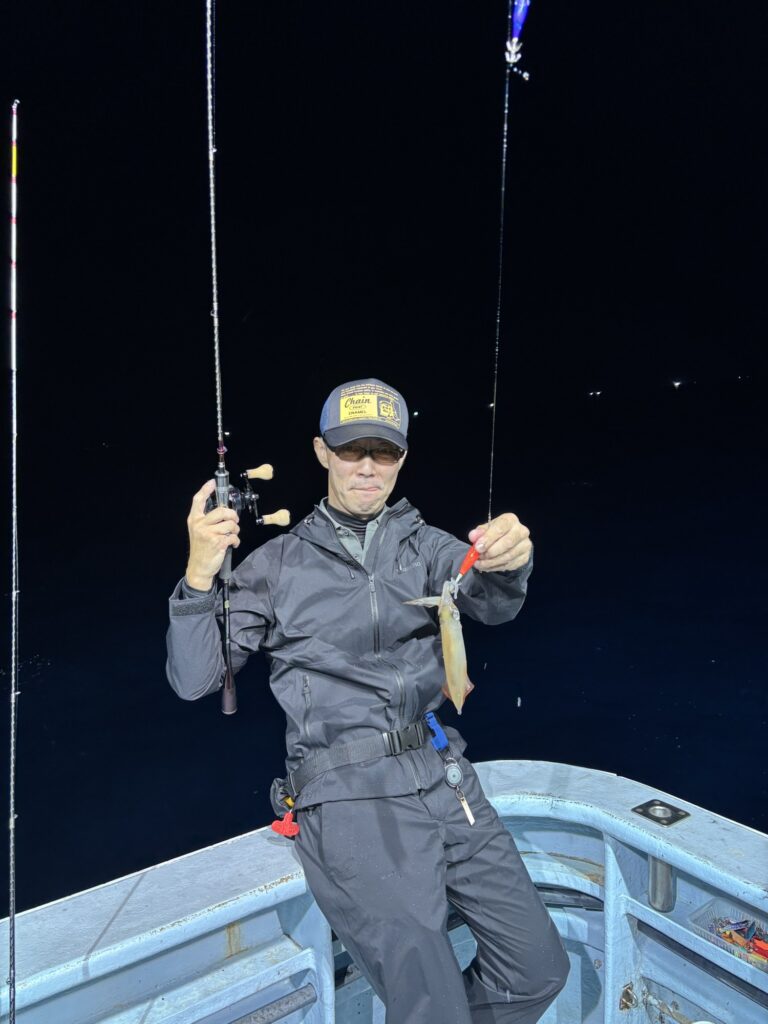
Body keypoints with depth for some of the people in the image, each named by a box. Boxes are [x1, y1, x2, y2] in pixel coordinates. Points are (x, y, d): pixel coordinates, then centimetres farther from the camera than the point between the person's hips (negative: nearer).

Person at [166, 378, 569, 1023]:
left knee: (541, 969, 7)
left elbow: (491, 603, -10)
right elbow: (194, 679, -1)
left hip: (443, 774, 4)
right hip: (347, 796, -3)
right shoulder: (279, 564, 2)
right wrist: (199, 577, -17)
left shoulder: (423, 544, 9)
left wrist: (506, 560, -33)